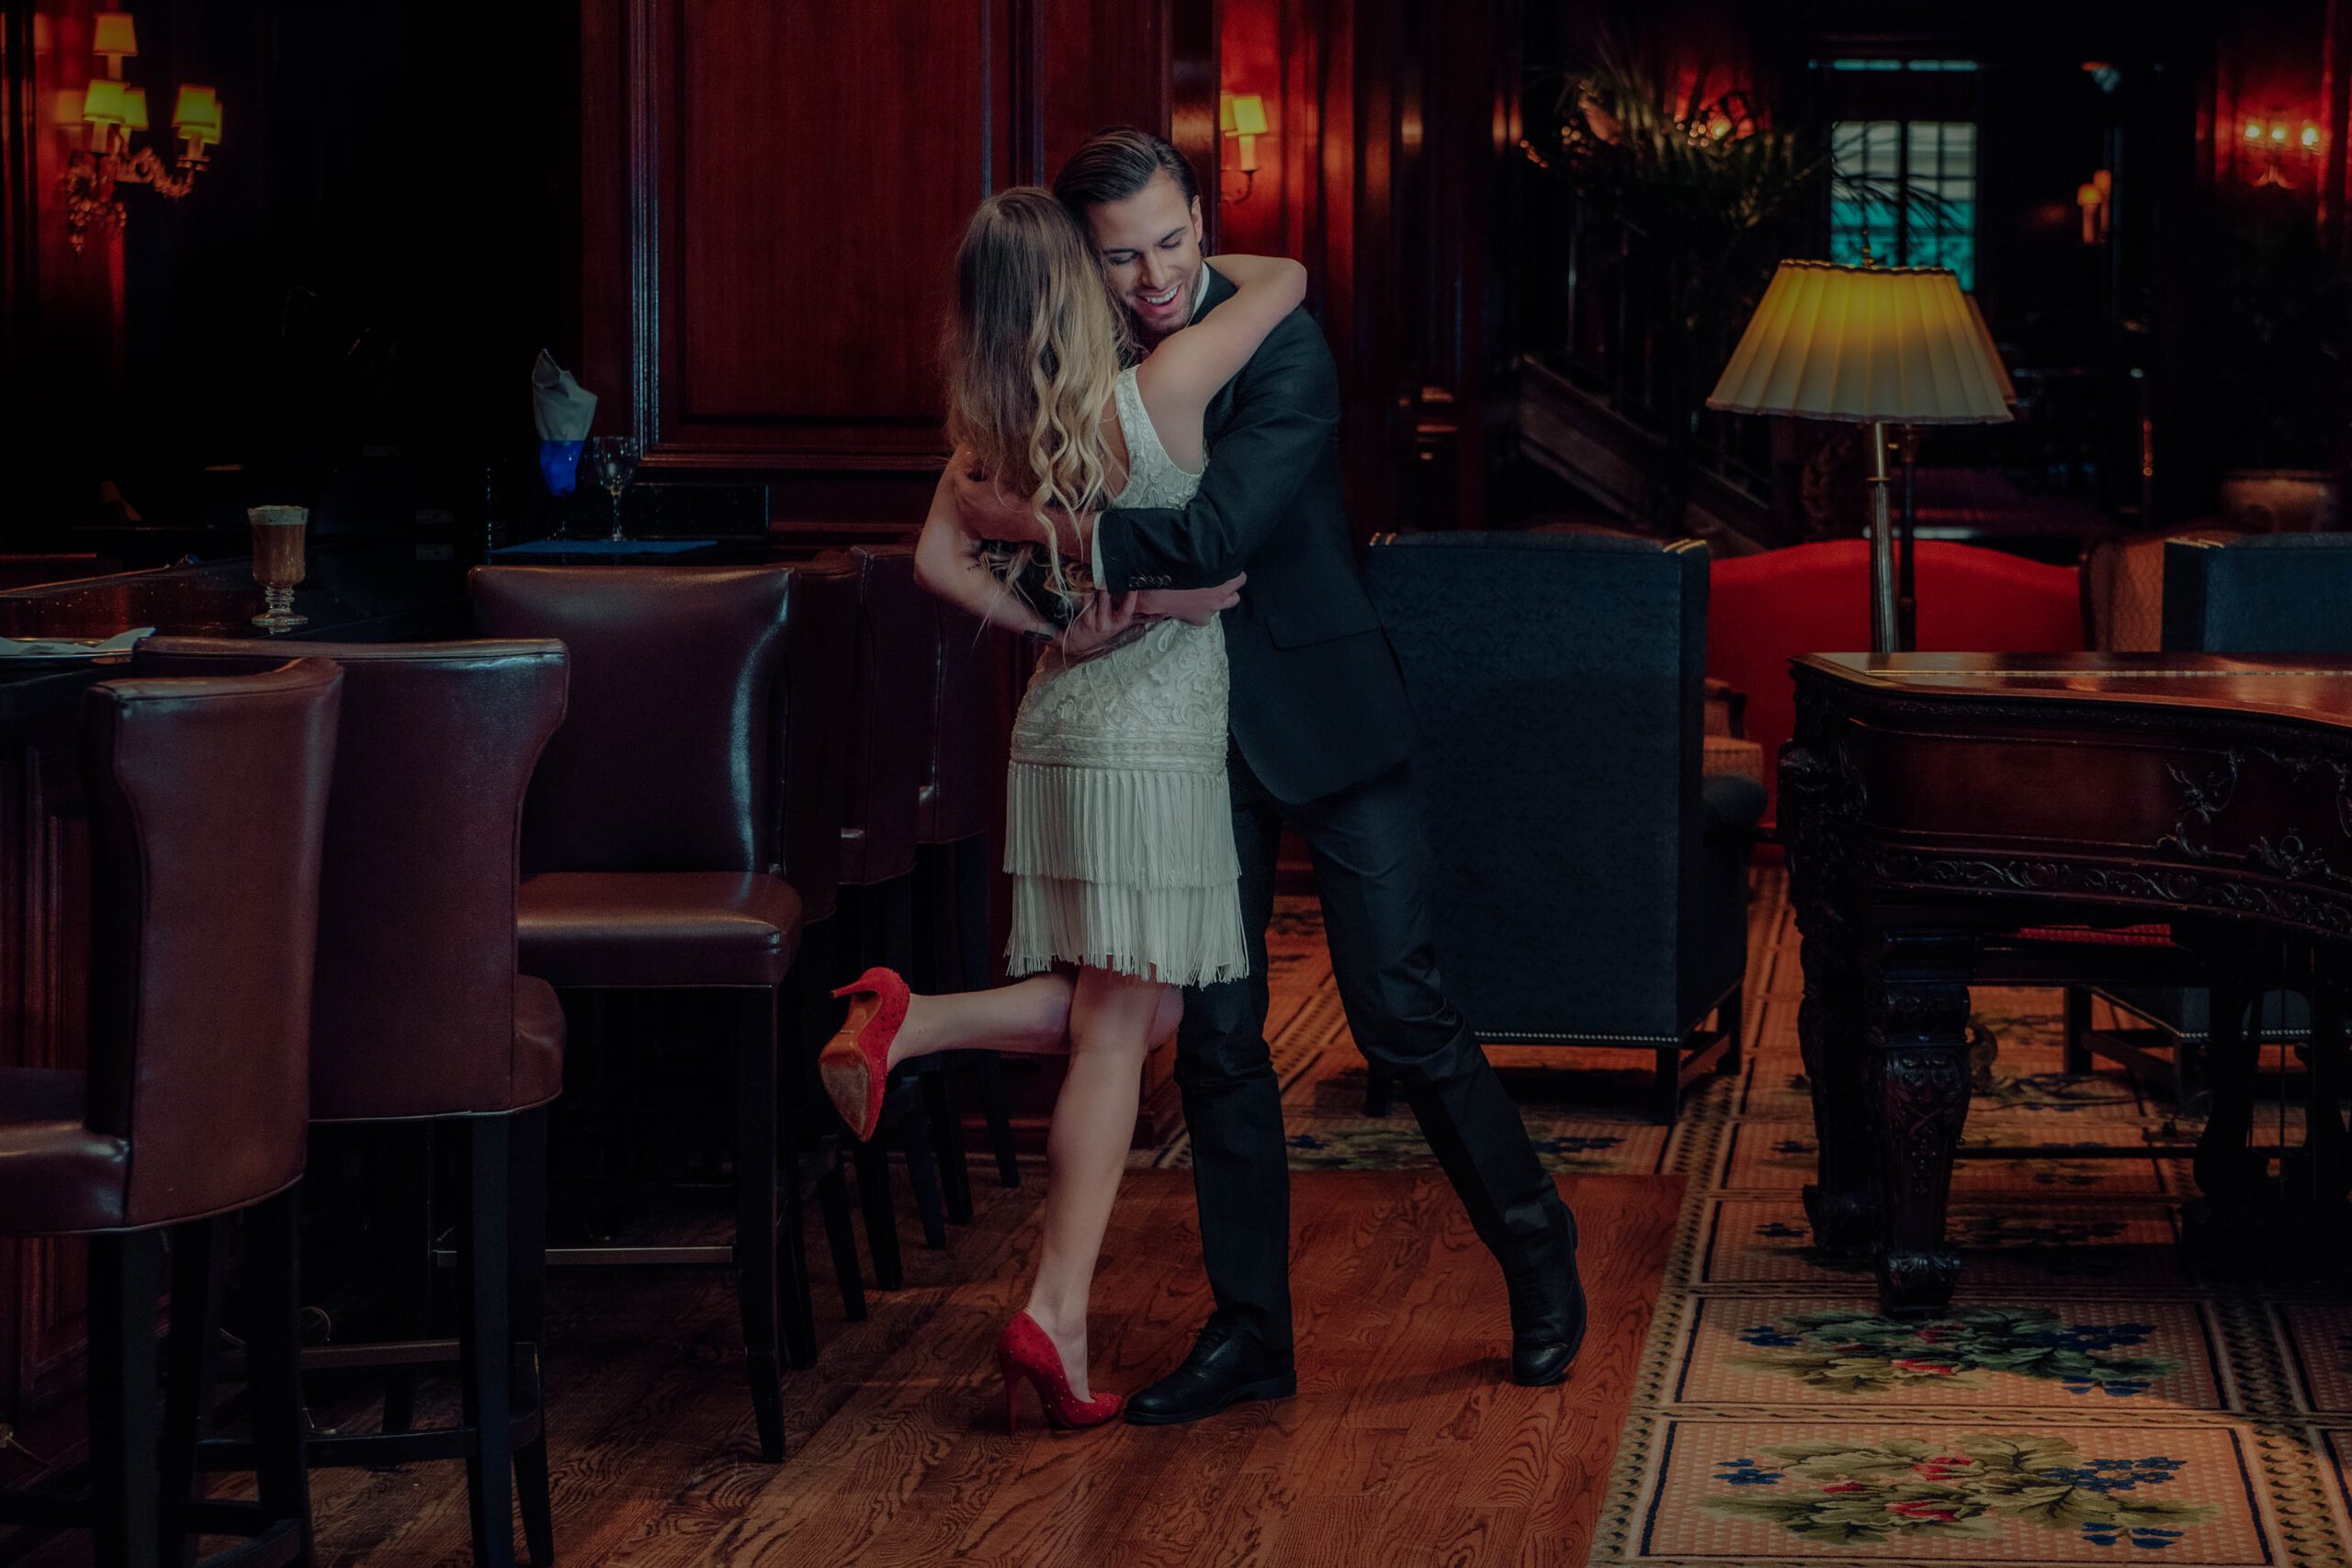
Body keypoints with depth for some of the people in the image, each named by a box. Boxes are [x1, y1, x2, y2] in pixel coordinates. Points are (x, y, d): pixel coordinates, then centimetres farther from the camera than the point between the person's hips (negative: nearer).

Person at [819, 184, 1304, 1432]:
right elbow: (1287, 277, -2)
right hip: (1151, 734, -7)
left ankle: (914, 1020, -3)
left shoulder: (995, 429, 3)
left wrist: (1057, 625, 5)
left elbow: (940, 560, 1)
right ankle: (1055, 1318, -6)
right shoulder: (1156, 393, -13)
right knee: (1115, 1027, -4)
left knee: (1127, 1012, 17)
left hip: (1059, 723, 7)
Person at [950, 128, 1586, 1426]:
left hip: (1320, 711, -5)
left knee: (1400, 1011, -2)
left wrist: (1030, 524, -23)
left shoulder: (1281, 350, -17)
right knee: (1216, 1036, 4)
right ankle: (1249, 1332, 13)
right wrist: (1093, 589, -11)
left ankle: (1537, 1255, 19)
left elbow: (1215, 536, -29)